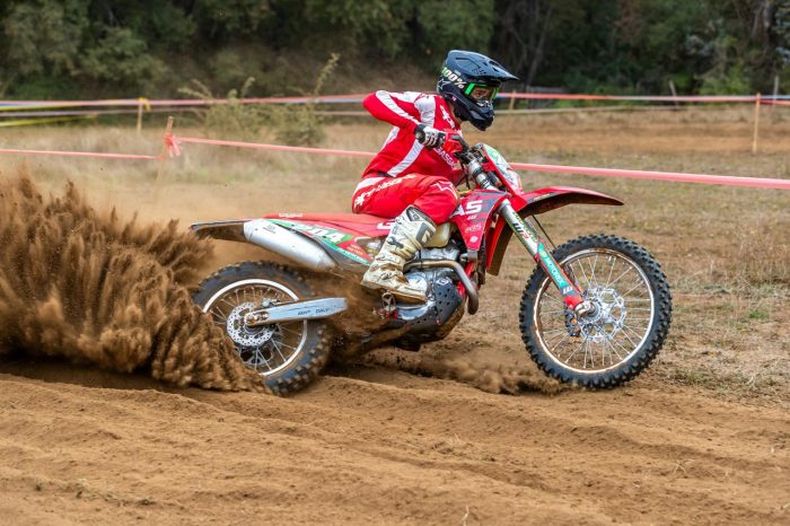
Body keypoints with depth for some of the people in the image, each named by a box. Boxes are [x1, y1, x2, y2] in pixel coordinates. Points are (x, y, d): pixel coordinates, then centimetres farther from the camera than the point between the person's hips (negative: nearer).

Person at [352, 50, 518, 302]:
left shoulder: (455, 139, 24)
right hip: (375, 189, -10)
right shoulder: (430, 105, -3)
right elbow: (374, 100, -17)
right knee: (440, 190, -34)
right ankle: (385, 268, -46)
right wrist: (416, 126, -31)